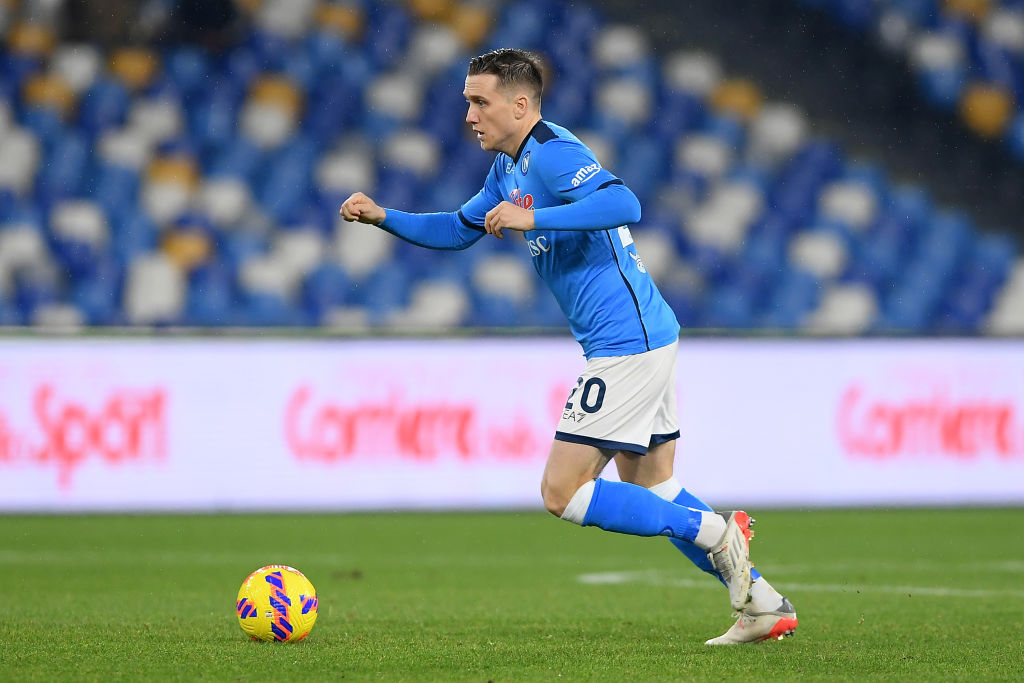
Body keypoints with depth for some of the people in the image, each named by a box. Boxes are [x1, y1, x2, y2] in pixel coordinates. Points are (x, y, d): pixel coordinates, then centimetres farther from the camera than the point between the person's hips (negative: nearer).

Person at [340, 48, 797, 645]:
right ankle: (766, 605, 16)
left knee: (563, 493, -8)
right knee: (650, 491, 15)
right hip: (649, 335, 11)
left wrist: (531, 219, -32)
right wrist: (383, 216, 16)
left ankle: (716, 534, -6)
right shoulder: (510, 166, 16)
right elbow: (460, 229, 28)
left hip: (627, 344, -11)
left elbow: (623, 203, -32)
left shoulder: (552, 154, -15)